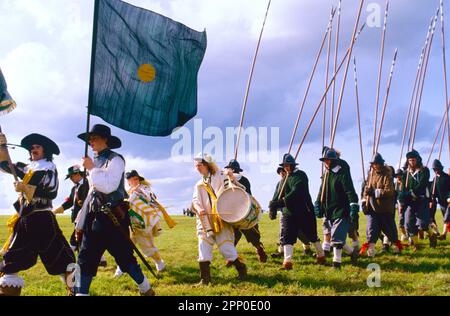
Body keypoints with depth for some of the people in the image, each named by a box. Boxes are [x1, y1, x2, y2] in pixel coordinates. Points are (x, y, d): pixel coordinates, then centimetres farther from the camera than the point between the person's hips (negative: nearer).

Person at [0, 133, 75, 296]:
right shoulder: (27, 168, 18)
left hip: (42, 219, -7)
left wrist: (25, 188, -18)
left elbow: (51, 193, -13)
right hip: (24, 219, 7)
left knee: (61, 256, -9)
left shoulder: (49, 167, -1)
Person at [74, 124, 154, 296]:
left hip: (112, 217, -7)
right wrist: (83, 215, 18)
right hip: (94, 217, 7)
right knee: (86, 257, 5)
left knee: (125, 256, -1)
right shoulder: (95, 161, 15)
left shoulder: (115, 159, -7)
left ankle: (146, 290, 15)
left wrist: (91, 168, -11)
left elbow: (108, 186, -22)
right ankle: (82, 292, 11)